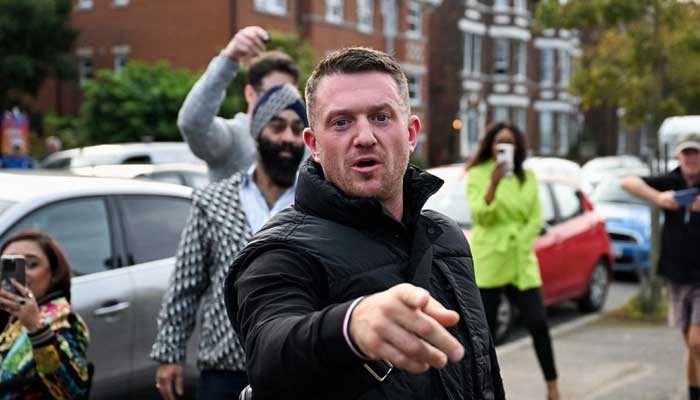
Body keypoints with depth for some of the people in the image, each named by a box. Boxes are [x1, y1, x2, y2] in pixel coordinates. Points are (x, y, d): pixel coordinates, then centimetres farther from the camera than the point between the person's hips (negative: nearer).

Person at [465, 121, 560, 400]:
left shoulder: (528, 177, 11)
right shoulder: (477, 175, 0)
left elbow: (536, 220, 7)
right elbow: (480, 215, -12)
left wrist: (519, 244, -7)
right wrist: (493, 184, -25)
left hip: (521, 260, 3)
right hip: (488, 261, -3)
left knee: (538, 323, -4)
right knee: (486, 328, -2)